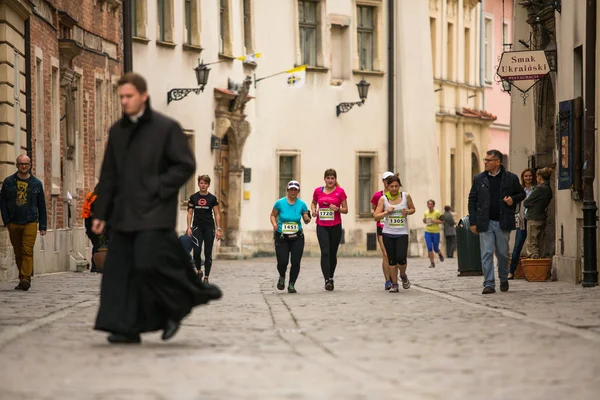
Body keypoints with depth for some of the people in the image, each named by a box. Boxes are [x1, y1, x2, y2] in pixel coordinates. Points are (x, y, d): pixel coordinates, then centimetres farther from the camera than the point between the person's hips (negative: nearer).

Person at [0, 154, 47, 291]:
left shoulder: (36, 183, 8)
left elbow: (41, 206, 11)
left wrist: (43, 226, 6)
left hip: (30, 223, -2)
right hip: (13, 223, 2)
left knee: (27, 251, -14)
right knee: (18, 254, 6)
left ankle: (25, 279, -21)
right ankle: (23, 279, 13)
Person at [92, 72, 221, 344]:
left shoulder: (166, 128, -4)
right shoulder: (117, 131, 13)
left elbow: (185, 165, -5)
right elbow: (108, 176, 16)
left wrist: (158, 189, -13)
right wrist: (101, 213, 11)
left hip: (154, 213, -6)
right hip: (124, 214, 6)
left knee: (148, 264, -15)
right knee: (119, 269, 0)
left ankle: (176, 308, 8)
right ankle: (127, 328, 4)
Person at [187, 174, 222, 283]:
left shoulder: (212, 198, 2)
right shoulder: (193, 197, 5)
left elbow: (217, 215, 3)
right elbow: (190, 213, 8)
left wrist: (218, 229, -3)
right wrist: (189, 227, -1)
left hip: (209, 228, 0)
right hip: (197, 227, 0)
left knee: (208, 253, 1)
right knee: (197, 251, -15)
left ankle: (206, 277, 7)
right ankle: (199, 271, 8)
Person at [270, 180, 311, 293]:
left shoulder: (302, 204, -1)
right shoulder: (280, 203, -5)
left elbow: (306, 220, 7)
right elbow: (273, 215, 8)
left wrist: (307, 218, -16)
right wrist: (274, 224, -12)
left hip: (297, 237, 1)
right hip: (281, 237, -1)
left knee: (296, 262, -6)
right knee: (282, 262, -10)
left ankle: (291, 284, 12)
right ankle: (282, 277, 24)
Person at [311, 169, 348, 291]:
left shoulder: (340, 191, 0)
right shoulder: (318, 191, 5)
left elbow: (345, 210, 4)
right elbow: (313, 203, 23)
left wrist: (337, 209, -17)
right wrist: (313, 210, 2)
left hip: (335, 226, 0)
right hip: (322, 226, 0)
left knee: (333, 253, 9)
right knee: (325, 252, -12)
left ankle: (331, 277, 27)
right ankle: (327, 280, -16)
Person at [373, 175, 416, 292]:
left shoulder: (406, 196, -1)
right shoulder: (383, 199, -2)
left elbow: (413, 209, 15)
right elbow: (376, 216, -3)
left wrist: (408, 212, -8)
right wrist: (386, 212, -19)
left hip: (402, 233, -1)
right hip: (388, 233, 1)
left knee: (401, 258, -13)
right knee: (392, 259, 4)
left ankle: (403, 275, 19)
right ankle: (394, 285, 13)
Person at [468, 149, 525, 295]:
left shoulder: (511, 178, 2)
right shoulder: (479, 179, 5)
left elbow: (521, 194, 14)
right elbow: (472, 200, 7)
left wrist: (513, 199, -9)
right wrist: (472, 222, 1)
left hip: (503, 222, 0)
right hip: (485, 223, 1)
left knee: (503, 253, 7)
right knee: (486, 254, -5)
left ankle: (503, 279, 29)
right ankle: (489, 284, -4)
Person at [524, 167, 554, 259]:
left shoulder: (540, 189, -17)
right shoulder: (549, 189, 8)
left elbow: (526, 203, -11)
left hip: (535, 219, -9)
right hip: (543, 218, 9)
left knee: (532, 244, -4)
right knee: (536, 244, 16)